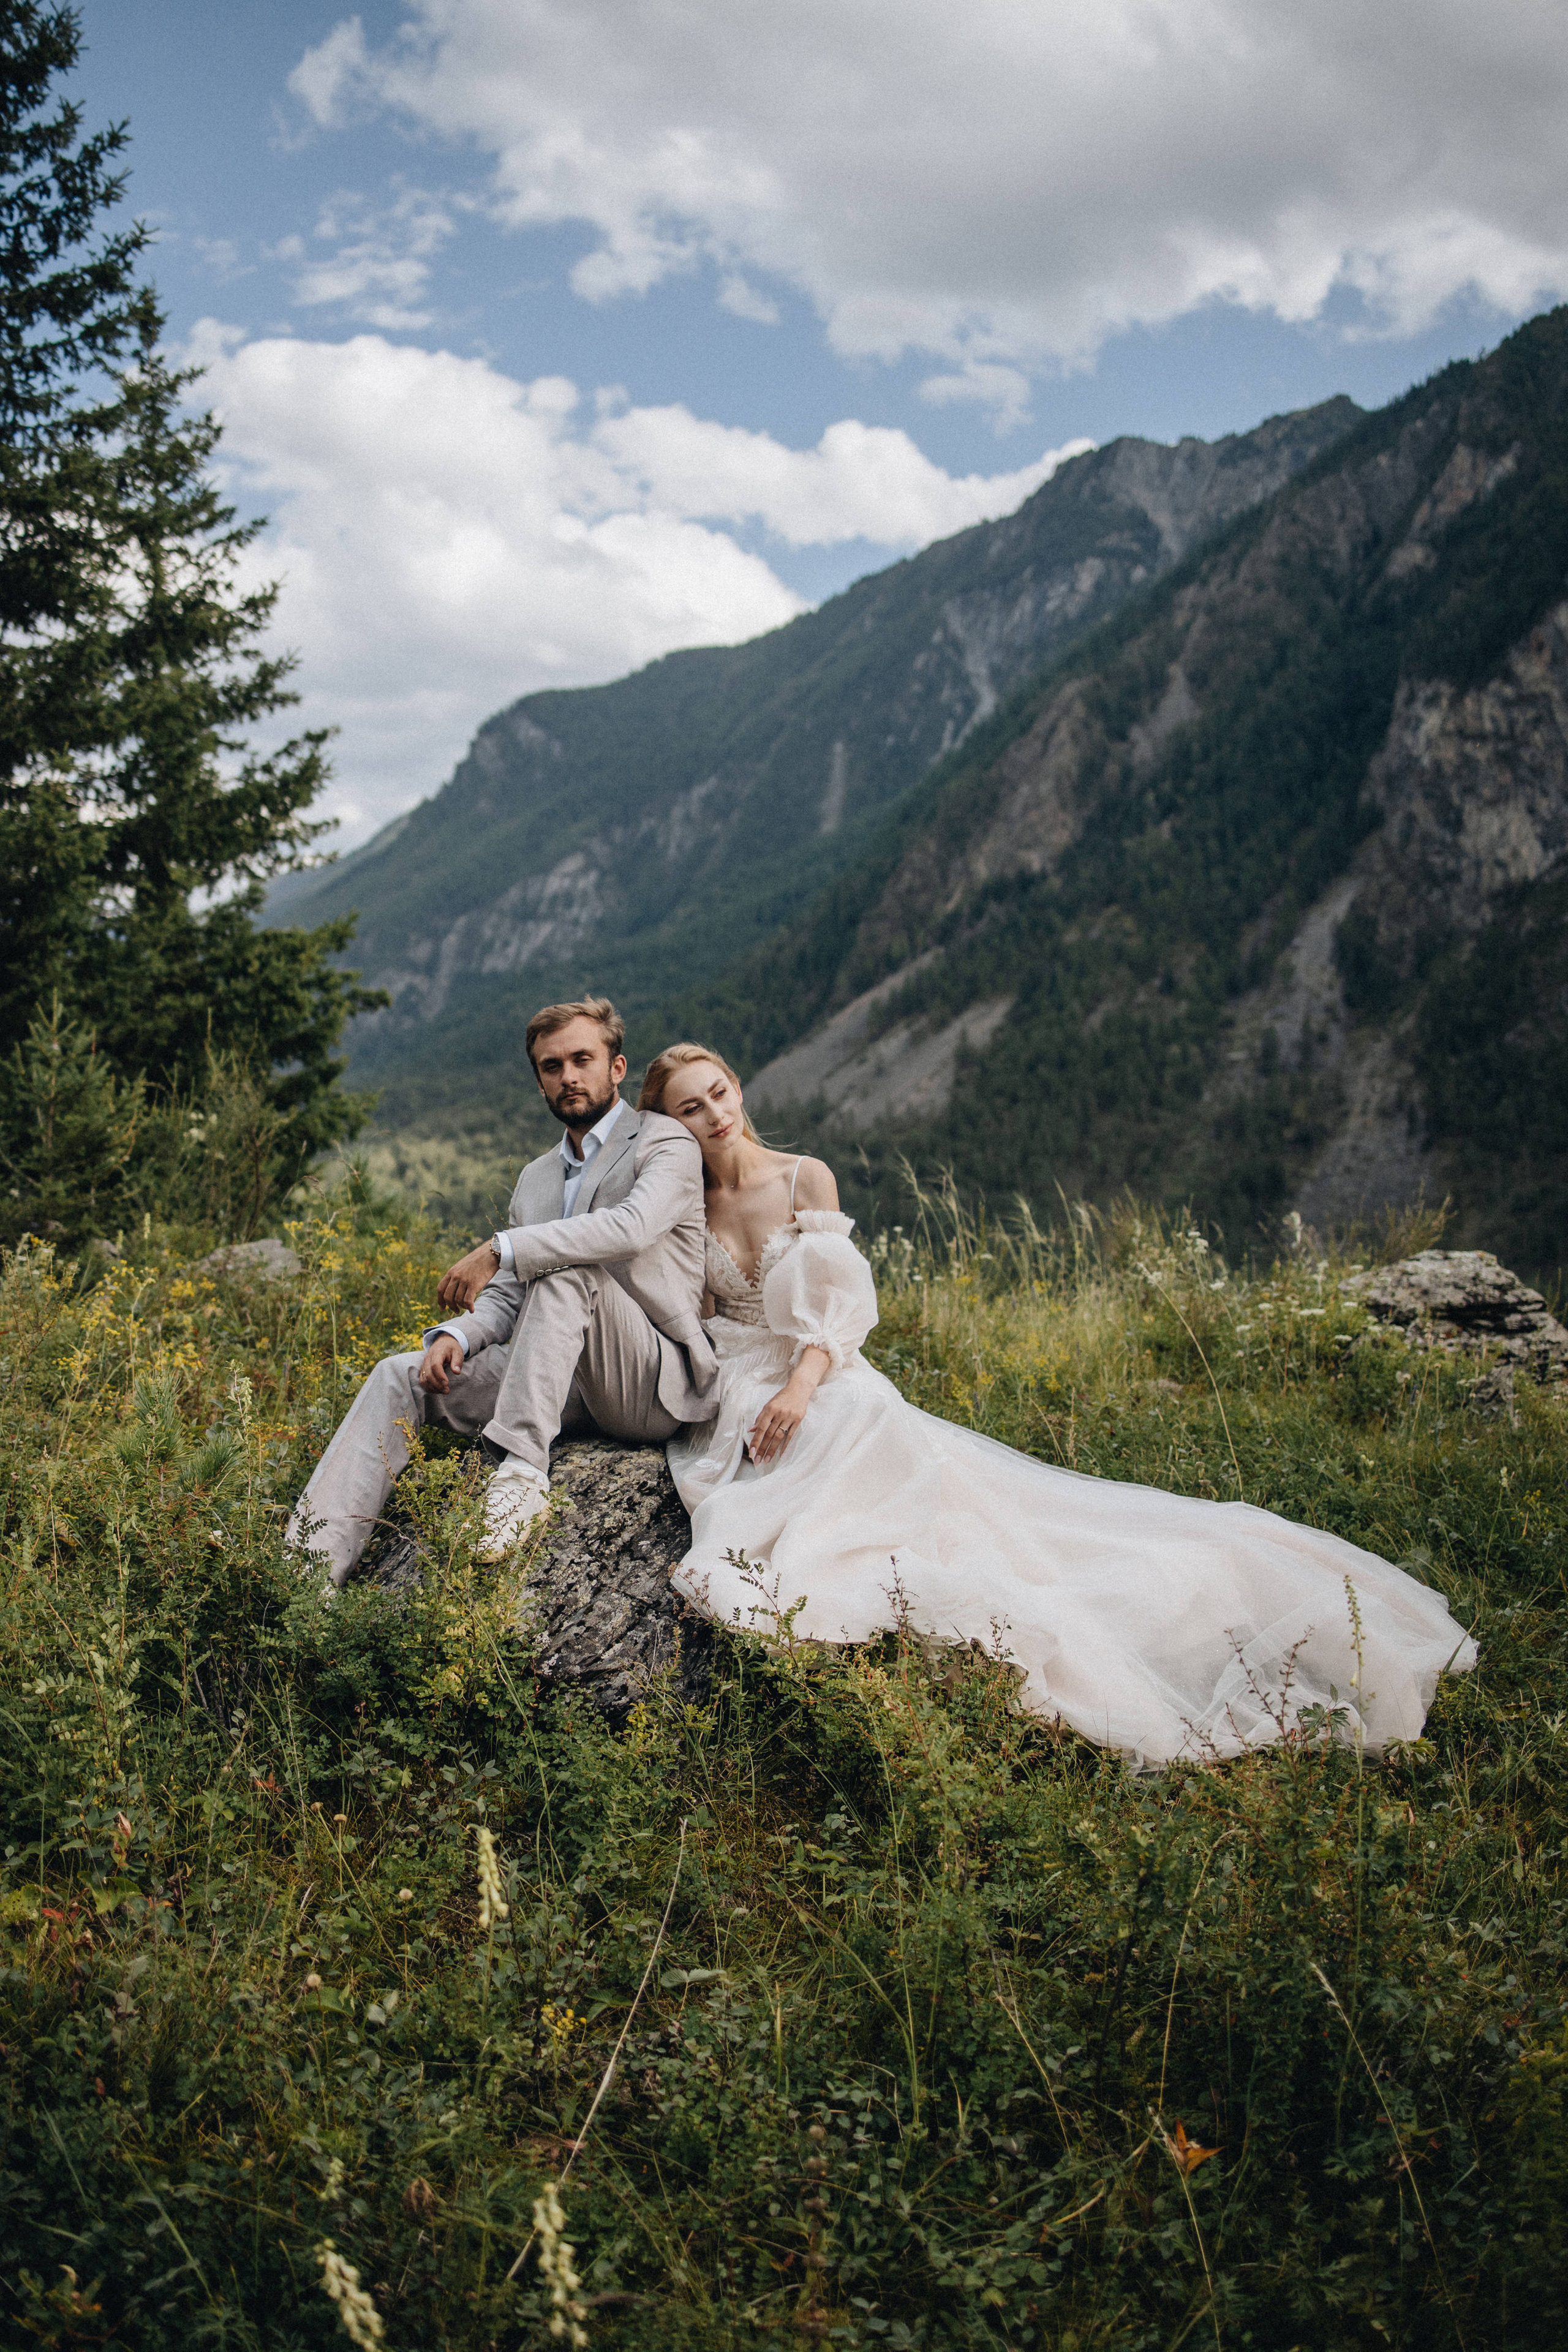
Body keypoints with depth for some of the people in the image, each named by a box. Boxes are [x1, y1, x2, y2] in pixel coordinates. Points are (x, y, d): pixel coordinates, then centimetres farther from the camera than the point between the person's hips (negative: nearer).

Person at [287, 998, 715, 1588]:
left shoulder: (666, 1142, 0)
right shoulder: (536, 1177, 22)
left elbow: (631, 1227, -22)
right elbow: (505, 1299, 18)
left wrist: (497, 1250, -23)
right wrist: (457, 1335, -5)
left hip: (653, 1385, -7)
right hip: (564, 1389, 7)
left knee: (564, 1269, -31)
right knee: (400, 1378, -8)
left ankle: (521, 1468, -37)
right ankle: (313, 1567, -20)